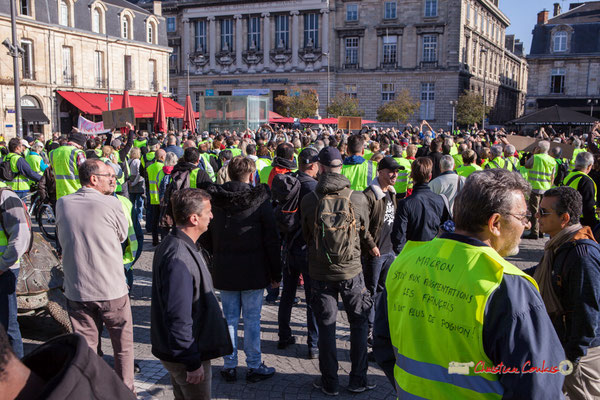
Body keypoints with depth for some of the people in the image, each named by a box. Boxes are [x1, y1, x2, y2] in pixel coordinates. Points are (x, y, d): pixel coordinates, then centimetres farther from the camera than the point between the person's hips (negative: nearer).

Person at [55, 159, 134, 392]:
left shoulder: (62, 204, -1)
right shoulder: (111, 204, -14)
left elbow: (62, 238, 13)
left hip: (76, 291, 4)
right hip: (112, 290, -3)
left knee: (85, 347, 15)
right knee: (123, 345, 15)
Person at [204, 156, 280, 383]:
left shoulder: (214, 199, 0)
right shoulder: (259, 198, -10)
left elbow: (207, 237, 8)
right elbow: (271, 240, -8)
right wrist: (275, 273, -1)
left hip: (224, 270, 3)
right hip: (253, 270, -3)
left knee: (230, 318, 12)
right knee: (252, 319, 6)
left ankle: (230, 366, 21)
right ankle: (254, 367, 16)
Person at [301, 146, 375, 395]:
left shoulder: (308, 201, -12)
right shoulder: (358, 199, -12)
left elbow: (306, 235, 4)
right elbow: (364, 232, 5)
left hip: (320, 272, 0)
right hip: (351, 270, 0)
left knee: (326, 326, 12)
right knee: (359, 324, 16)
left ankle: (330, 382, 22)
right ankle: (358, 379, 23)